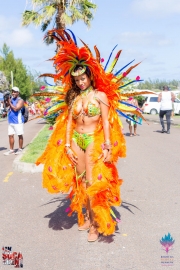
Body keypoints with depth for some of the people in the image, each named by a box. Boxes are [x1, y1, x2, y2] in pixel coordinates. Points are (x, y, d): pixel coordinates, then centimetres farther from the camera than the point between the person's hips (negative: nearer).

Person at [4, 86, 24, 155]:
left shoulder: (20, 100, -9)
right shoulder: (11, 99, 12)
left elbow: (15, 109, -20)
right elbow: (6, 105, 4)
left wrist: (9, 102, -16)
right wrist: (6, 100, -13)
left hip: (18, 121, -6)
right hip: (10, 121, 7)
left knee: (20, 135, 3)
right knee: (10, 135, 6)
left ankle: (20, 149, 11)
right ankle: (11, 150, 12)